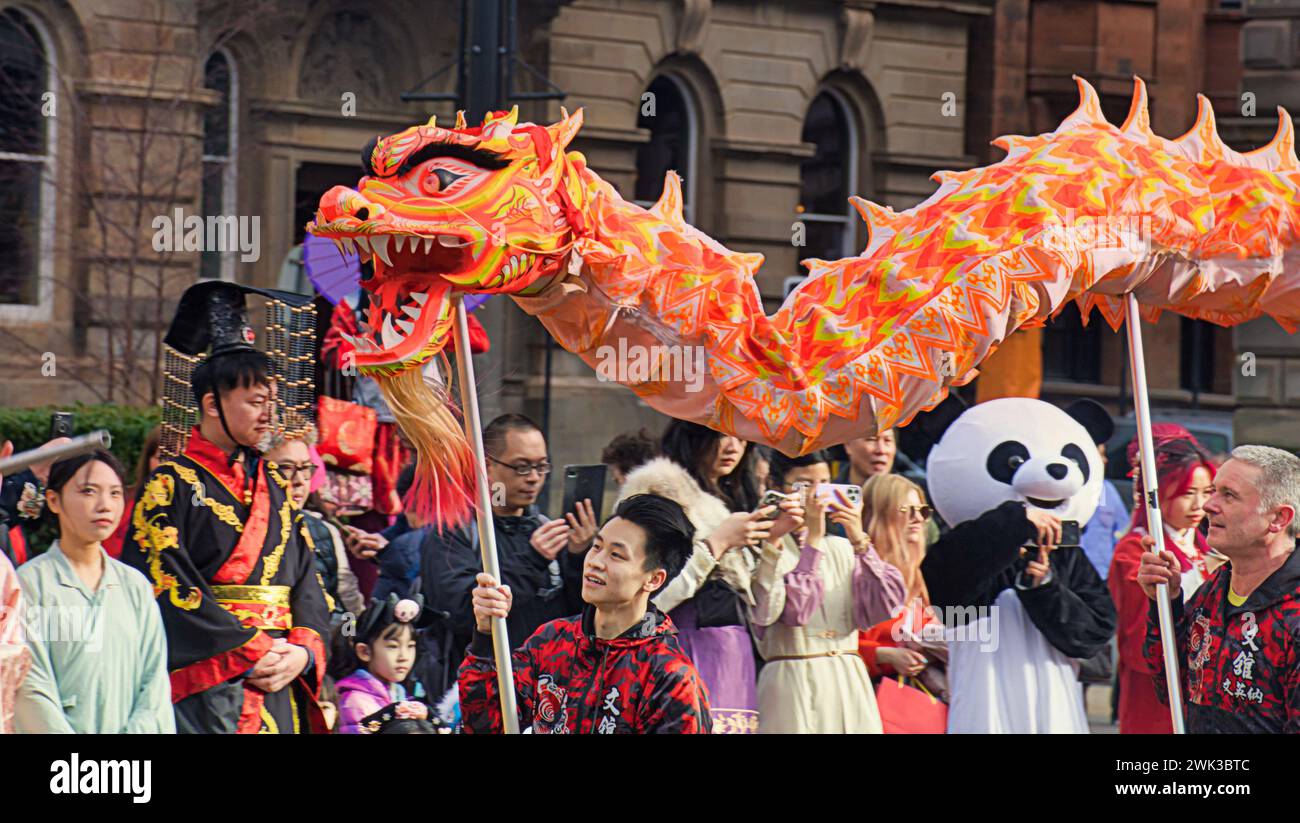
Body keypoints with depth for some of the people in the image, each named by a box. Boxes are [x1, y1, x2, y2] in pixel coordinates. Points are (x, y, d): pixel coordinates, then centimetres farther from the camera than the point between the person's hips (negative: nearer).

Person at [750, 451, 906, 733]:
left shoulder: (842, 548, 13)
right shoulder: (766, 549, -2)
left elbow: (885, 604, 1)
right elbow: (794, 609, -17)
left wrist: (860, 540, -5)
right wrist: (813, 539, -13)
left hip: (850, 686, 5)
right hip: (793, 686, -5)